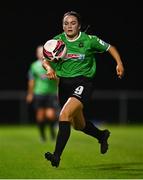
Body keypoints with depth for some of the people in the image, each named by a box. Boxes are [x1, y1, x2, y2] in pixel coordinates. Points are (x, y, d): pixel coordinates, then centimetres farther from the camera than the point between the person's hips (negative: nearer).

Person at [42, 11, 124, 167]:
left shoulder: (89, 40, -4)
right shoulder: (57, 41, 3)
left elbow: (110, 48, 9)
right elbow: (45, 60, -3)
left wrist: (119, 63, -6)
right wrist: (49, 68, -26)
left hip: (82, 82, -5)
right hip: (64, 83, 5)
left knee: (64, 115, -26)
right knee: (78, 124, 19)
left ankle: (57, 156, -29)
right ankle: (102, 135, 49)